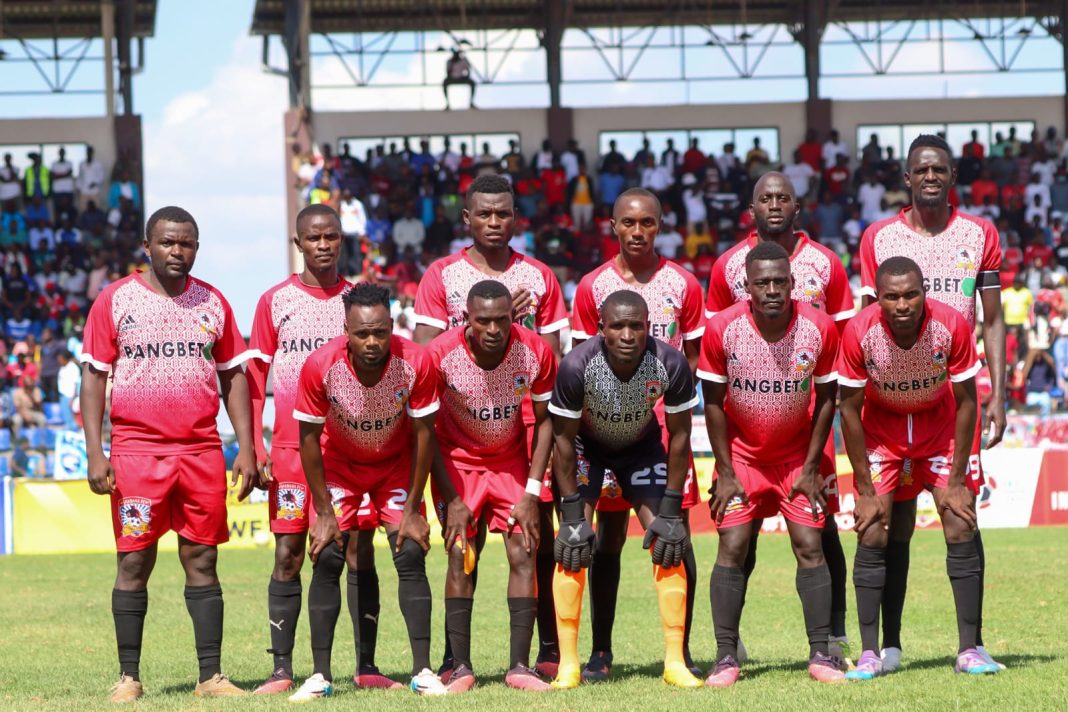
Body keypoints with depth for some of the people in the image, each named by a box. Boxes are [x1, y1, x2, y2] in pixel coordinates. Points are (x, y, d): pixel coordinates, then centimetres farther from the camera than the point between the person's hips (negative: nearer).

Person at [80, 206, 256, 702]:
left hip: (202, 451, 3)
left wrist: (246, 450, 6)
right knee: (134, 562, -1)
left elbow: (233, 376, 14)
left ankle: (211, 676, 5)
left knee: (202, 560, 3)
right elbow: (93, 377, 1)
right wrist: (95, 453, -7)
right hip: (136, 451, -3)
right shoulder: (115, 300, 2)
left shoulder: (211, 302, 10)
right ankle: (128, 677, 5)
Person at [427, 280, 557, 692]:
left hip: (511, 461, 2)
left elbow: (544, 421, -6)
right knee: (461, 556, -11)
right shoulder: (440, 355, -24)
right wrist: (451, 500, -15)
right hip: (458, 460, -2)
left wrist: (532, 491, -11)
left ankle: (519, 666, -5)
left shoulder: (535, 352, -20)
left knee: (524, 553, -8)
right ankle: (460, 667, -7)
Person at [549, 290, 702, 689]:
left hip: (642, 444, 2)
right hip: (586, 444, -2)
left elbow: (678, 436, -15)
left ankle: (675, 661, -1)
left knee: (669, 543, -9)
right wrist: (573, 514, -20)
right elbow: (563, 439, -20)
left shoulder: (670, 365, -29)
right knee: (573, 544, -16)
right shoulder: (577, 366, -34)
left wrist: (670, 511, -14)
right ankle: (568, 664, -10)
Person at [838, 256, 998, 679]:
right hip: (881, 426, 0)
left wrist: (956, 481, -13)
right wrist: (866, 491, -14)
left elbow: (966, 402, -14)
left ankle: (969, 650, -3)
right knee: (872, 536, -10)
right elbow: (850, 410, -15)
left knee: (962, 530, -9)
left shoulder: (952, 325, -27)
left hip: (940, 425, 0)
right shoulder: (859, 332, -27)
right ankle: (869, 655, -7)